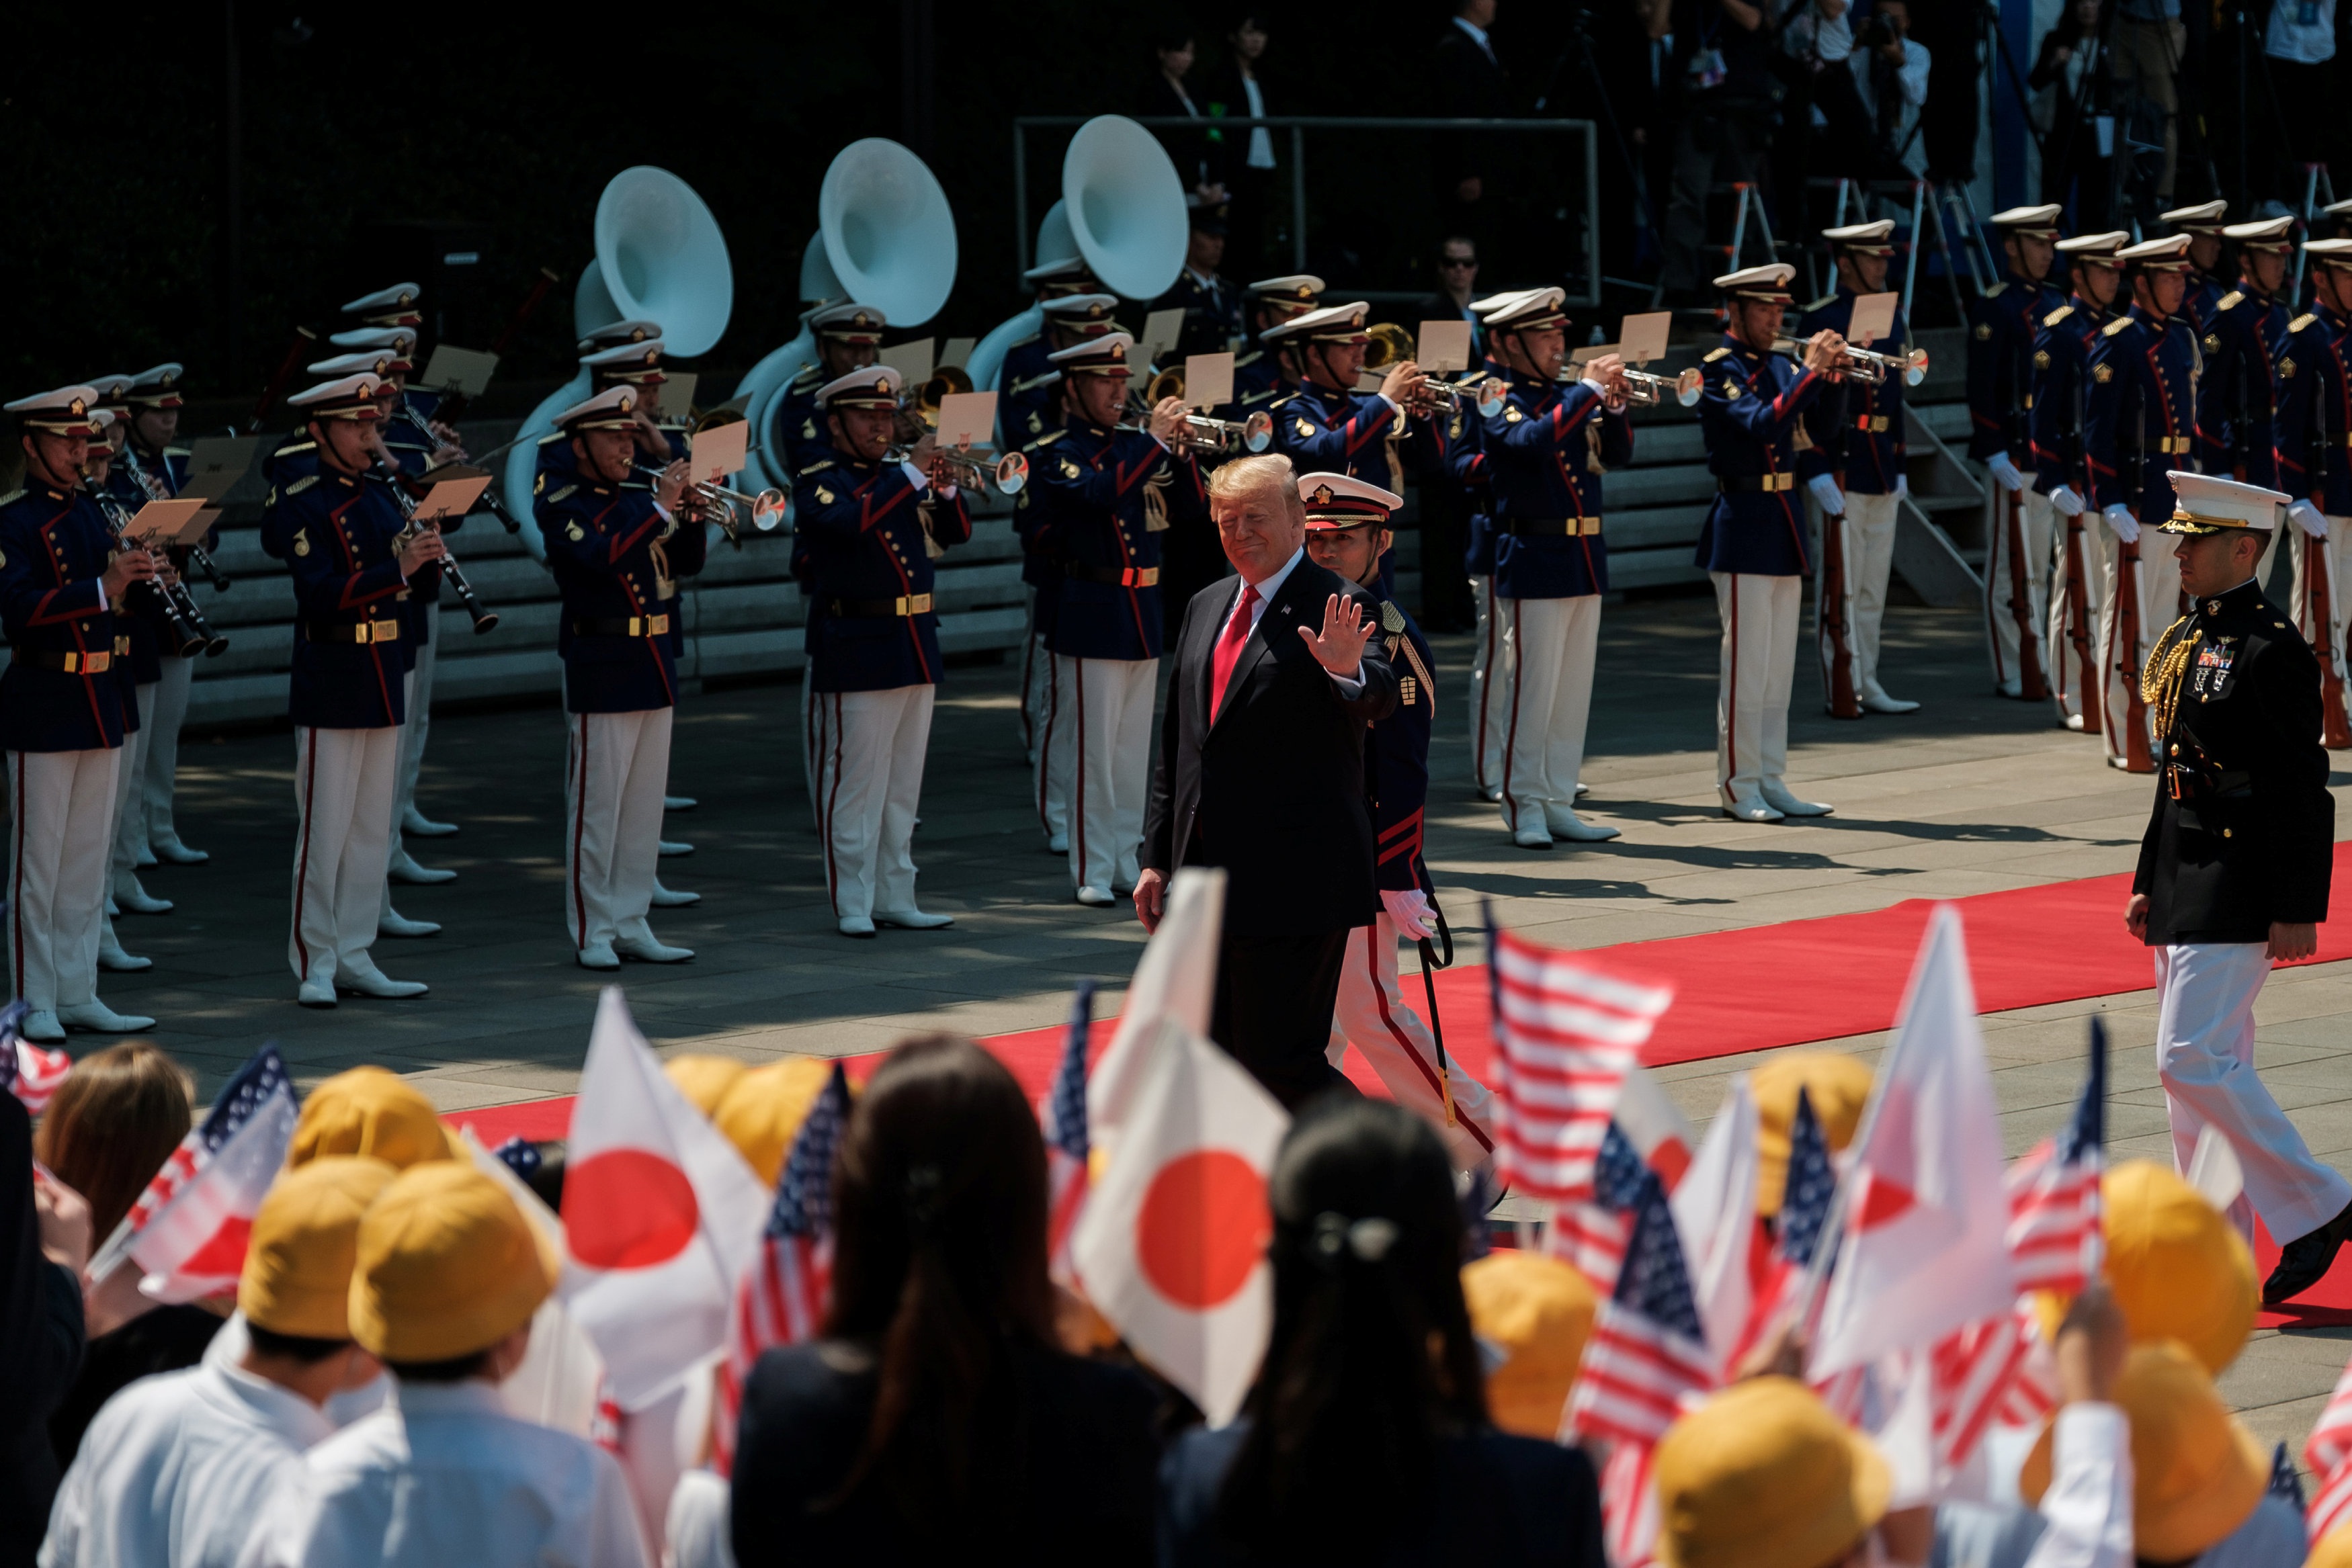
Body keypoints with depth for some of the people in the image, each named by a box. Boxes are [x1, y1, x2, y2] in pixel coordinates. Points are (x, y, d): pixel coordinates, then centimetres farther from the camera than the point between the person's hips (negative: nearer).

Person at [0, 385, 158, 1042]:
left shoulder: (94, 512, 11)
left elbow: (122, 597, 17)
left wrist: (139, 575, -5)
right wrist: (104, 589, -31)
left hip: (100, 701, 7)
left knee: (88, 859, 11)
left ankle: (78, 994, 17)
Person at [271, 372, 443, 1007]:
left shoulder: (379, 499, 12)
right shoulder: (300, 506, -11)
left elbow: (425, 584, 12)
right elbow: (320, 595, -22)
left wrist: (426, 556, -10)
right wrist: (396, 568, -30)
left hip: (383, 684, 7)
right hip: (330, 688, -7)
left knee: (372, 831, 10)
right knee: (324, 829, -4)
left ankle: (354, 957, 16)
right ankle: (313, 965, 2)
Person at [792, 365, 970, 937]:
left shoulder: (900, 478, 14)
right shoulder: (818, 482, -5)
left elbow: (954, 533, 9)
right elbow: (849, 520, -26)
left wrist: (943, 484, -10)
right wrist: (913, 472, -25)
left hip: (915, 647, 7)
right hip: (855, 650, -7)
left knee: (903, 785, 11)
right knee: (853, 782, -4)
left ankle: (896, 897, 17)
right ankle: (852, 904, 0)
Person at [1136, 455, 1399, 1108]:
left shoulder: (1336, 611, -6)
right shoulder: (1206, 608, 15)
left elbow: (1381, 700, -24)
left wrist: (1349, 670, -47)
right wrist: (1156, 858, 17)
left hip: (1294, 881, -7)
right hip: (1207, 881, 7)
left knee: (1279, 1060, -10)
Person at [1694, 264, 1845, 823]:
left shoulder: (1780, 366, 12)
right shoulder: (1720, 369, -10)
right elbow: (1762, 423, -24)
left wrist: (1833, 373, -12)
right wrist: (1812, 372, -25)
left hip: (1784, 524, 8)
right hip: (1744, 529, -8)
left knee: (1779, 666, 10)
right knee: (1746, 664, -5)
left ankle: (1771, 782, 15)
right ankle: (1738, 786, 2)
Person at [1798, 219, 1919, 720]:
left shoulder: (1893, 317, 14)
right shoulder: (1821, 321, -10)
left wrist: (1899, 468, 18)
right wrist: (1817, 472, -19)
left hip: (1882, 467, 8)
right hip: (1841, 467, -8)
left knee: (1874, 584, 11)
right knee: (1840, 584, -4)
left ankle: (1867, 684, 17)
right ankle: (1842, 691, -1)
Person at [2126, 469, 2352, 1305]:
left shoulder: (2271, 649, -14)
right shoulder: (2185, 639, 14)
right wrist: (2150, 884, 20)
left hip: (2241, 881, -9)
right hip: (2188, 881, 9)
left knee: (2192, 1058, -13)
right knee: (2206, 1067, 9)